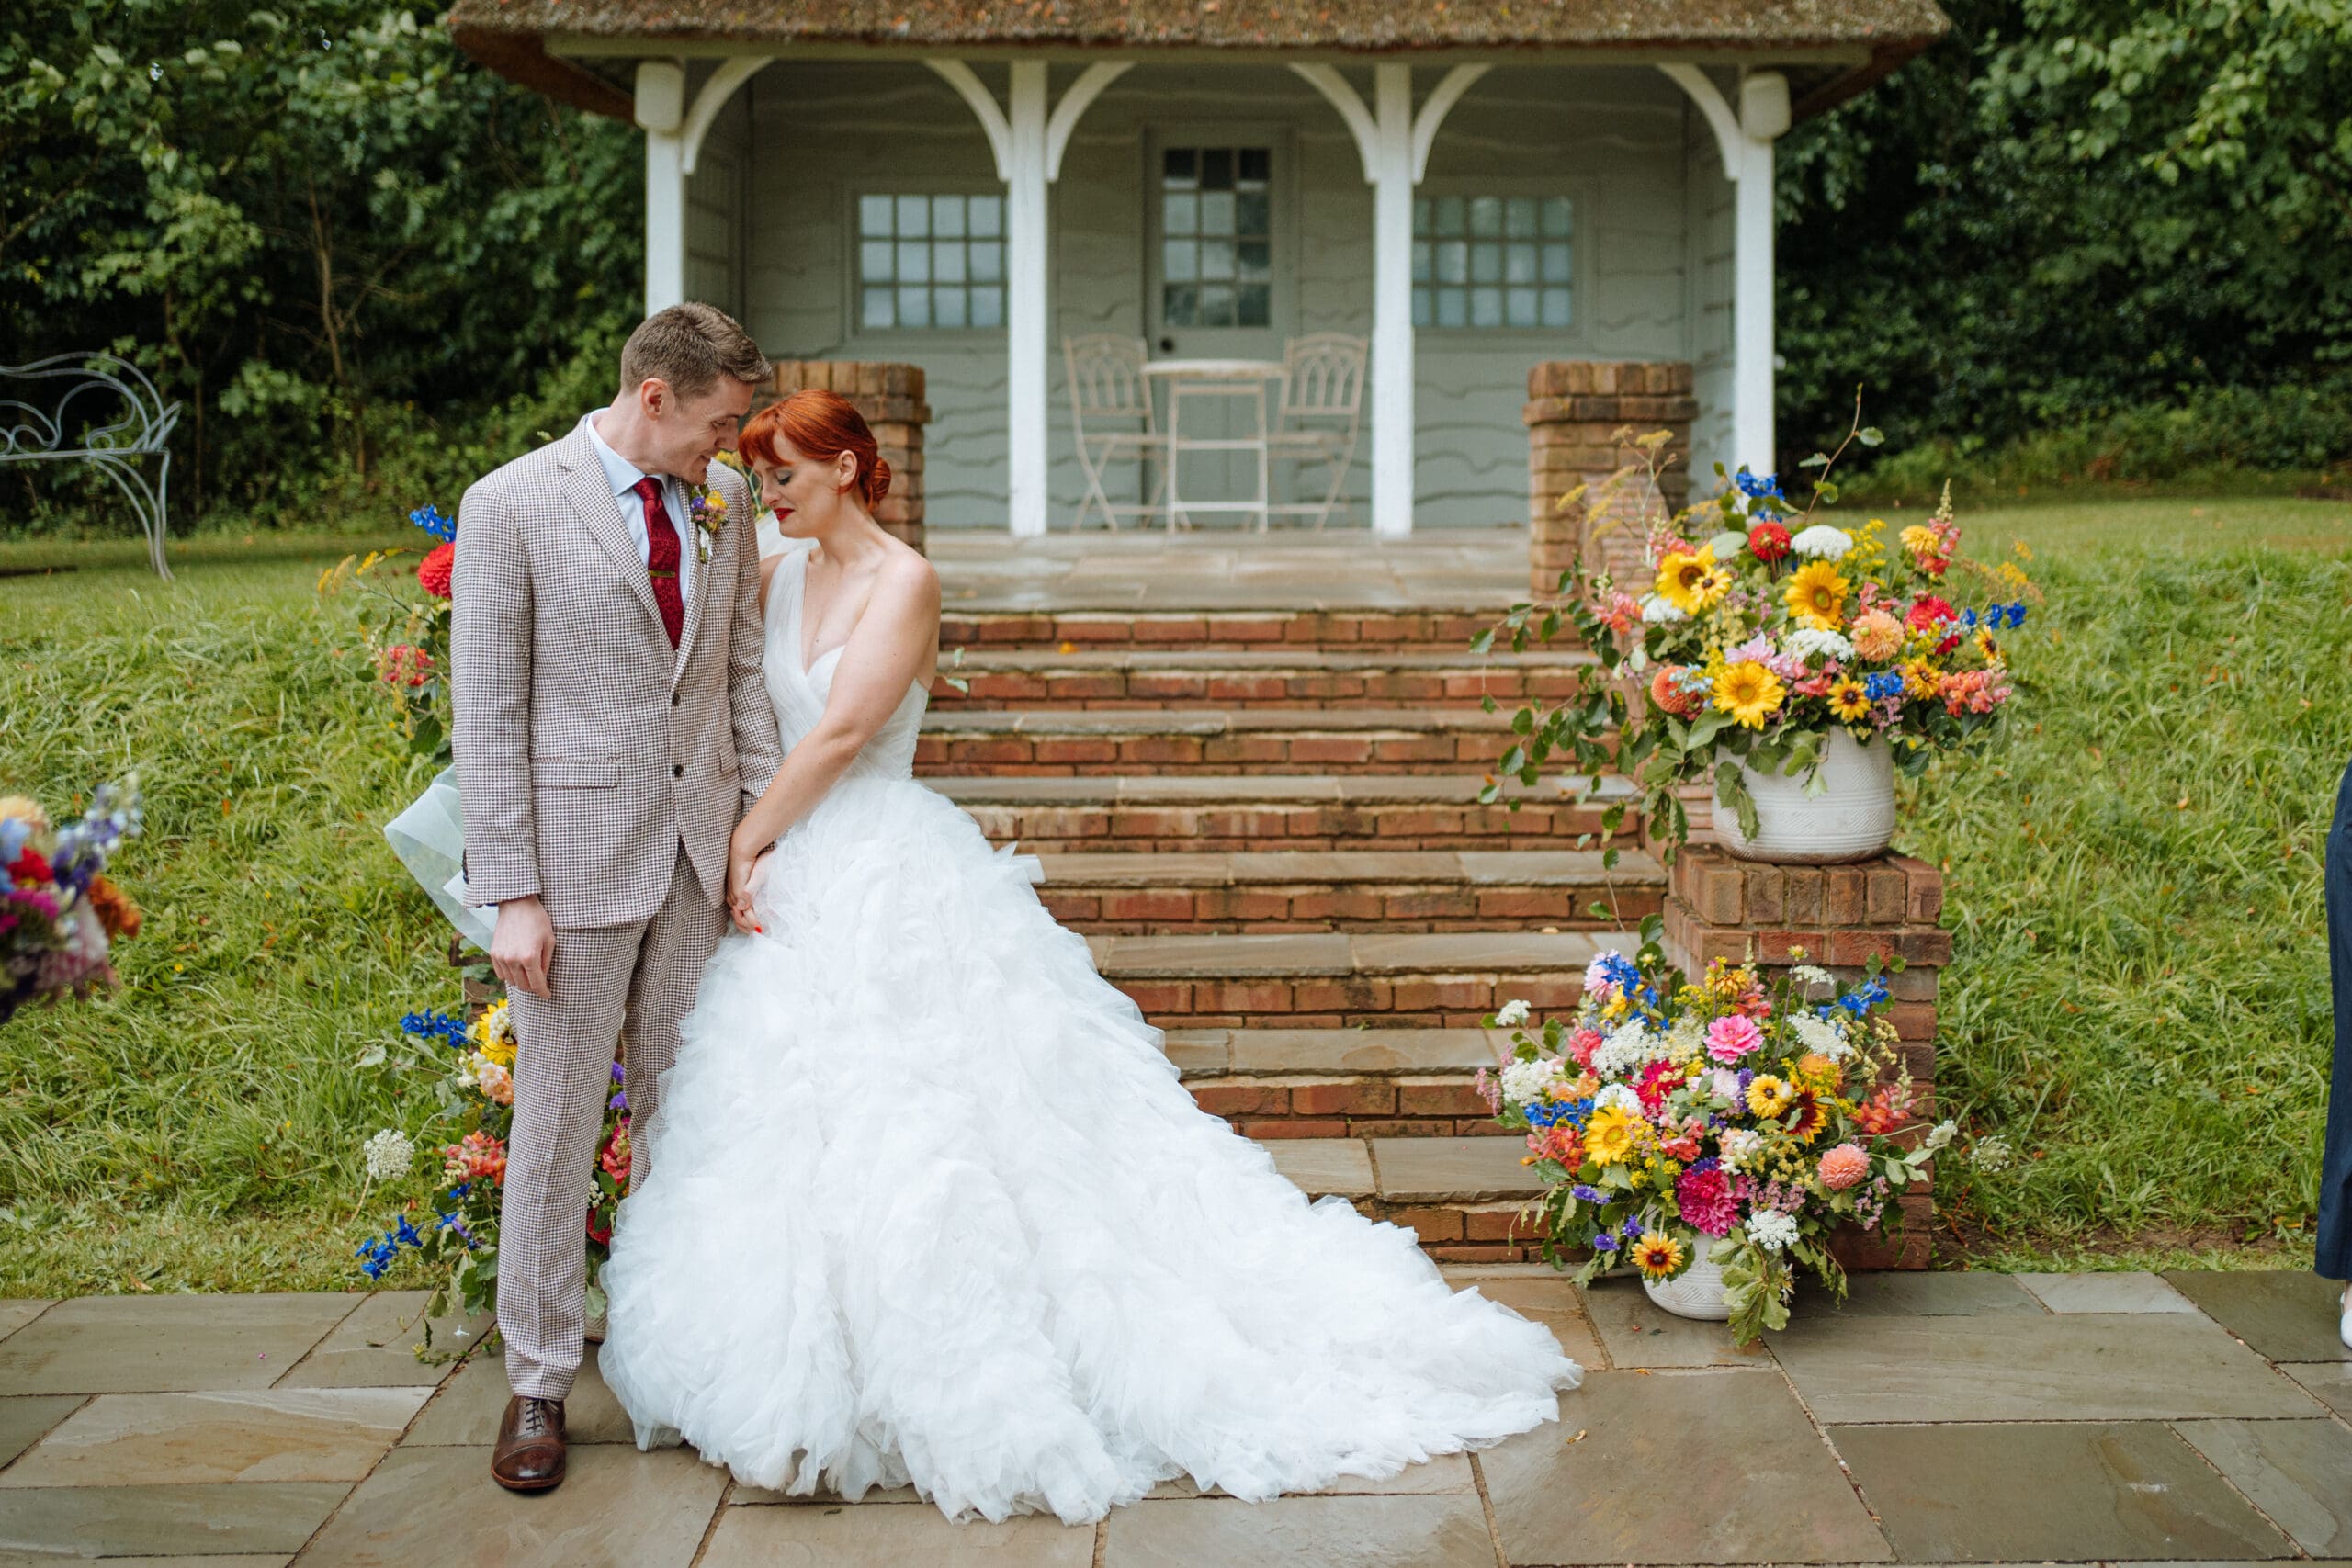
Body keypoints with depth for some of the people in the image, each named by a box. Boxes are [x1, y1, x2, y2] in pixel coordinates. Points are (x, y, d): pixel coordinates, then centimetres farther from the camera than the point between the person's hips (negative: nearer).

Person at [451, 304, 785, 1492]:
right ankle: (537, 1384, 16)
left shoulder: (724, 505, 8)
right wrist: (511, 892, -12)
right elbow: (488, 715, -9)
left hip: (700, 858, 5)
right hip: (578, 857, -4)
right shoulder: (512, 506, -8)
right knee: (556, 1124, 4)